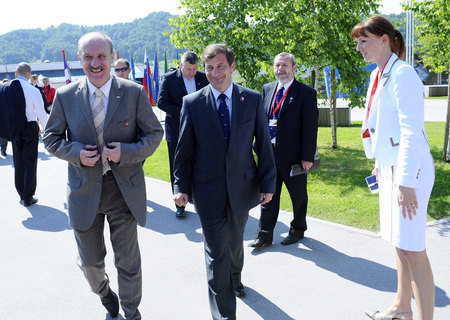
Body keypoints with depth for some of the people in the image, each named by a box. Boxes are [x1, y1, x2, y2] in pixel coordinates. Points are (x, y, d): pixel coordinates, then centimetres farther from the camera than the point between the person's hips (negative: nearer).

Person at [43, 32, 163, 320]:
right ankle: (103, 291, 53)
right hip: (84, 190, 2)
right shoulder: (65, 96, -1)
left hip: (124, 189, -1)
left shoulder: (134, 93, -6)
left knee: (129, 263, 9)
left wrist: (126, 152, -18)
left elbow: (154, 134, -1)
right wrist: (76, 152, -14)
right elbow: (52, 138, 6)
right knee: (90, 261, 18)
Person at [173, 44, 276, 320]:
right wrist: (181, 186, -2)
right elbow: (184, 149, 1)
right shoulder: (192, 103, -3)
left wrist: (268, 183, 0)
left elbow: (264, 144, 1)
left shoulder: (253, 99, -1)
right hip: (208, 190, -2)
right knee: (217, 253, 1)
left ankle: (235, 279, 52)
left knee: (235, 241, 22)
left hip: (242, 187, 2)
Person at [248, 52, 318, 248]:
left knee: (298, 195, 13)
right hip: (269, 153, 4)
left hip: (293, 155, -4)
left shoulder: (306, 93, -7)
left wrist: (307, 157, -13)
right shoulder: (267, 89, 9)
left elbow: (310, 127, -10)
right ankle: (265, 235, 19)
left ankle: (297, 230, 33)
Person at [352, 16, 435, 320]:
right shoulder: (378, 75, 11)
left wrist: (406, 183, -23)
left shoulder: (403, 74, -16)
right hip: (390, 167, 9)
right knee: (400, 243, 17)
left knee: (412, 249, -6)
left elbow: (412, 132, -21)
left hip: (409, 169, -9)